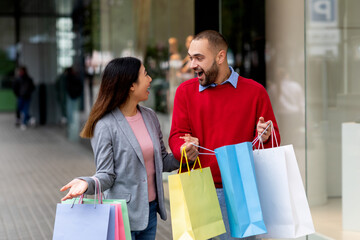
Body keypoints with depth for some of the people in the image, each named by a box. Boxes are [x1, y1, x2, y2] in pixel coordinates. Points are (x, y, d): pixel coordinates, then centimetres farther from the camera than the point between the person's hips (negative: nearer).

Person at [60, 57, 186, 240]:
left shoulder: (150, 117, 7)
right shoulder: (105, 126, -13)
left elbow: (163, 161, 14)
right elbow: (107, 175, -12)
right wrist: (86, 183, -32)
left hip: (150, 210, 6)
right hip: (123, 214, -6)